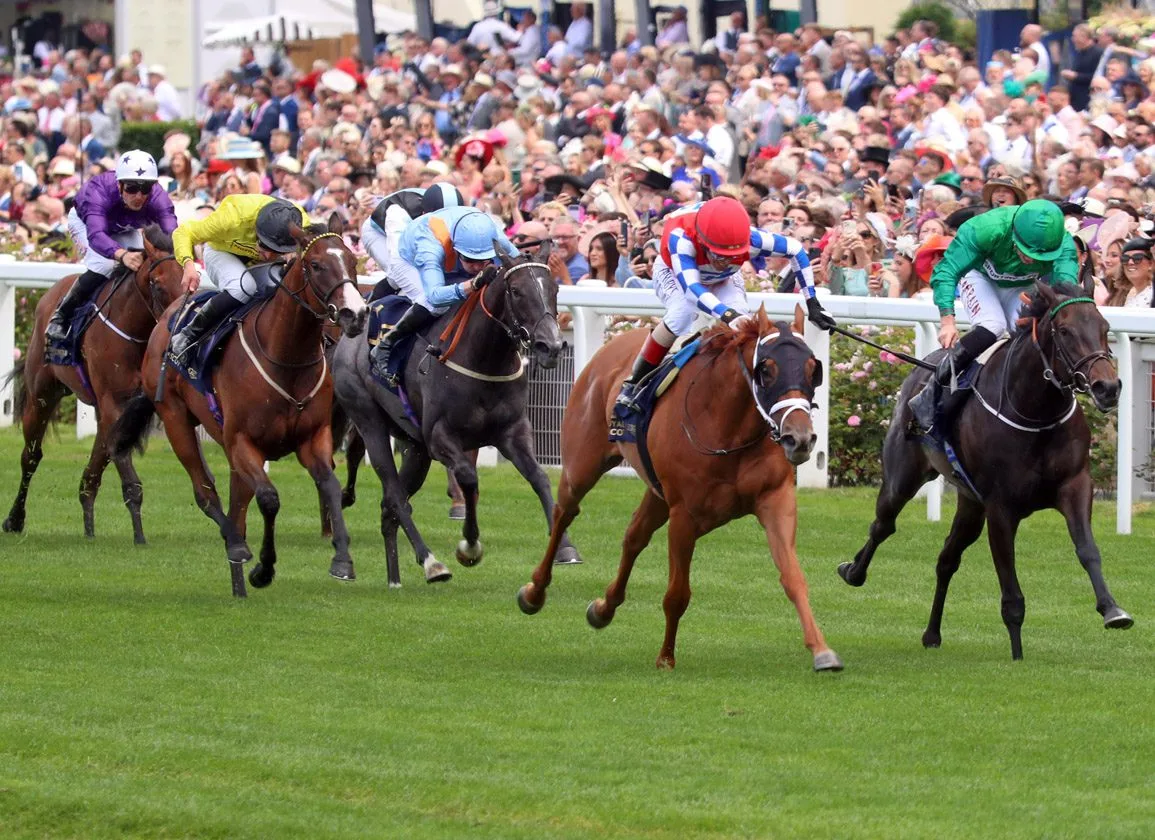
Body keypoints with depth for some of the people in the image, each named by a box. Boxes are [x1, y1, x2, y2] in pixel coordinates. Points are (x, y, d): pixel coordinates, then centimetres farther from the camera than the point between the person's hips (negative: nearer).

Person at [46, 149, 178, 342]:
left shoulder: (158, 197, -37)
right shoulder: (99, 191, -46)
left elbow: (171, 231, -51)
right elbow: (95, 234, -60)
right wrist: (122, 255, -79)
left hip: (124, 230, 4)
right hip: (85, 221, -4)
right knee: (104, 266, -28)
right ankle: (61, 316, -11)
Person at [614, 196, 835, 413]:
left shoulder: (750, 239, -37)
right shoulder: (681, 237, -46)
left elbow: (796, 249, -21)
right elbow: (691, 289, -56)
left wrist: (812, 304, -22)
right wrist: (728, 315, -72)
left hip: (722, 280, 3)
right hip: (674, 273, -3)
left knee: (740, 318, -27)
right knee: (683, 312, -34)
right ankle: (635, 382, -20)